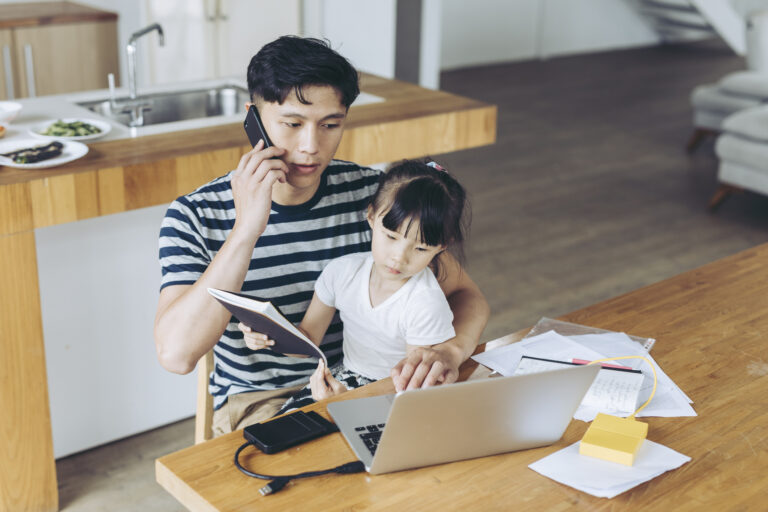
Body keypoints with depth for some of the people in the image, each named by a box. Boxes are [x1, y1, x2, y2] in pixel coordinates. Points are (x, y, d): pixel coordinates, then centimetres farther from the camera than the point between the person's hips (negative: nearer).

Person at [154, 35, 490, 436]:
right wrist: (247, 229, -29)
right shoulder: (195, 216, -11)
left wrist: (448, 351, -26)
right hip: (258, 403, -4)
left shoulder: (372, 193, -3)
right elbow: (176, 354, -24)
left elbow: (465, 294, -1)